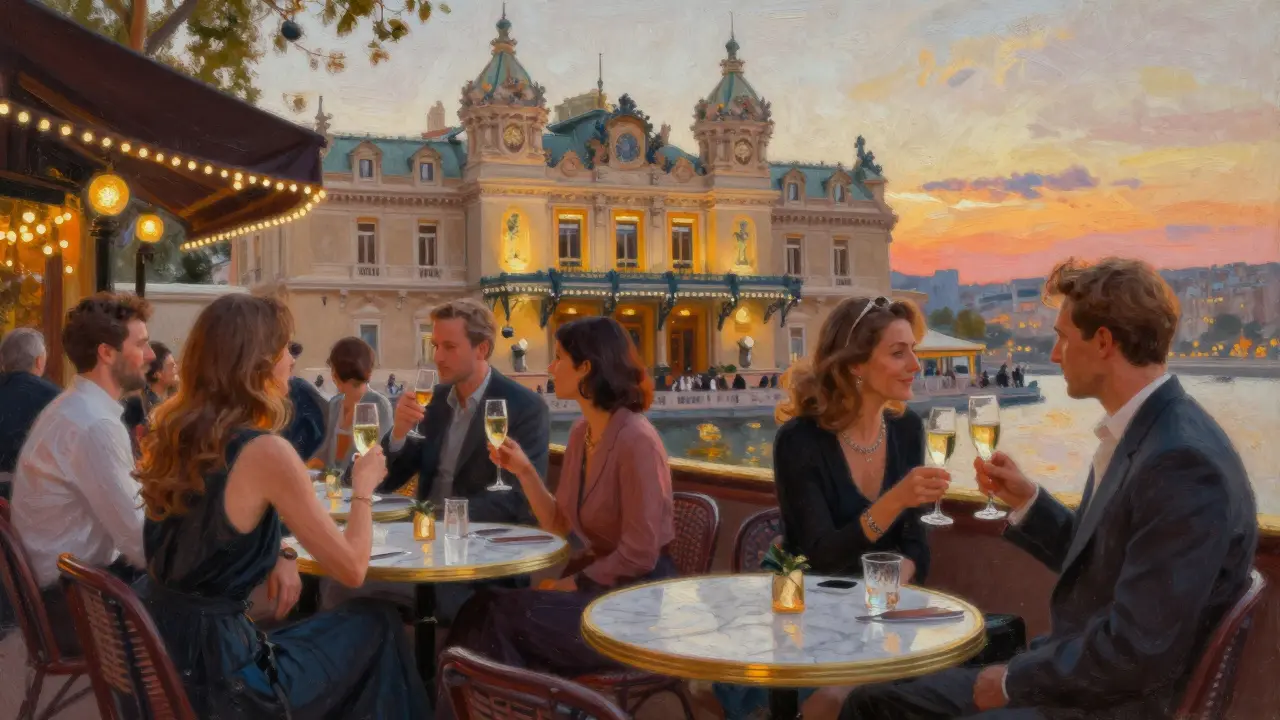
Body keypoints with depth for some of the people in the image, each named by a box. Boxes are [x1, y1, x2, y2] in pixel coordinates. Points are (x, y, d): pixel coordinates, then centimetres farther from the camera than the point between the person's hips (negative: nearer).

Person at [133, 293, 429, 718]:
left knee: (314, 624, 28)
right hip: (213, 672, -8)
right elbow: (351, 569, -13)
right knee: (379, 626, 11)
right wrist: (363, 485, 2)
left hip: (156, 650, 8)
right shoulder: (266, 451, -20)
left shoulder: (174, 431, 4)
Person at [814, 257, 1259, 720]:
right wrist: (1025, 501, 5)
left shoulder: (1185, 462, -23)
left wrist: (1013, 680, -14)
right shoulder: (1135, 433, 8)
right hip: (1070, 677, 9)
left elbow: (1136, 651, -25)